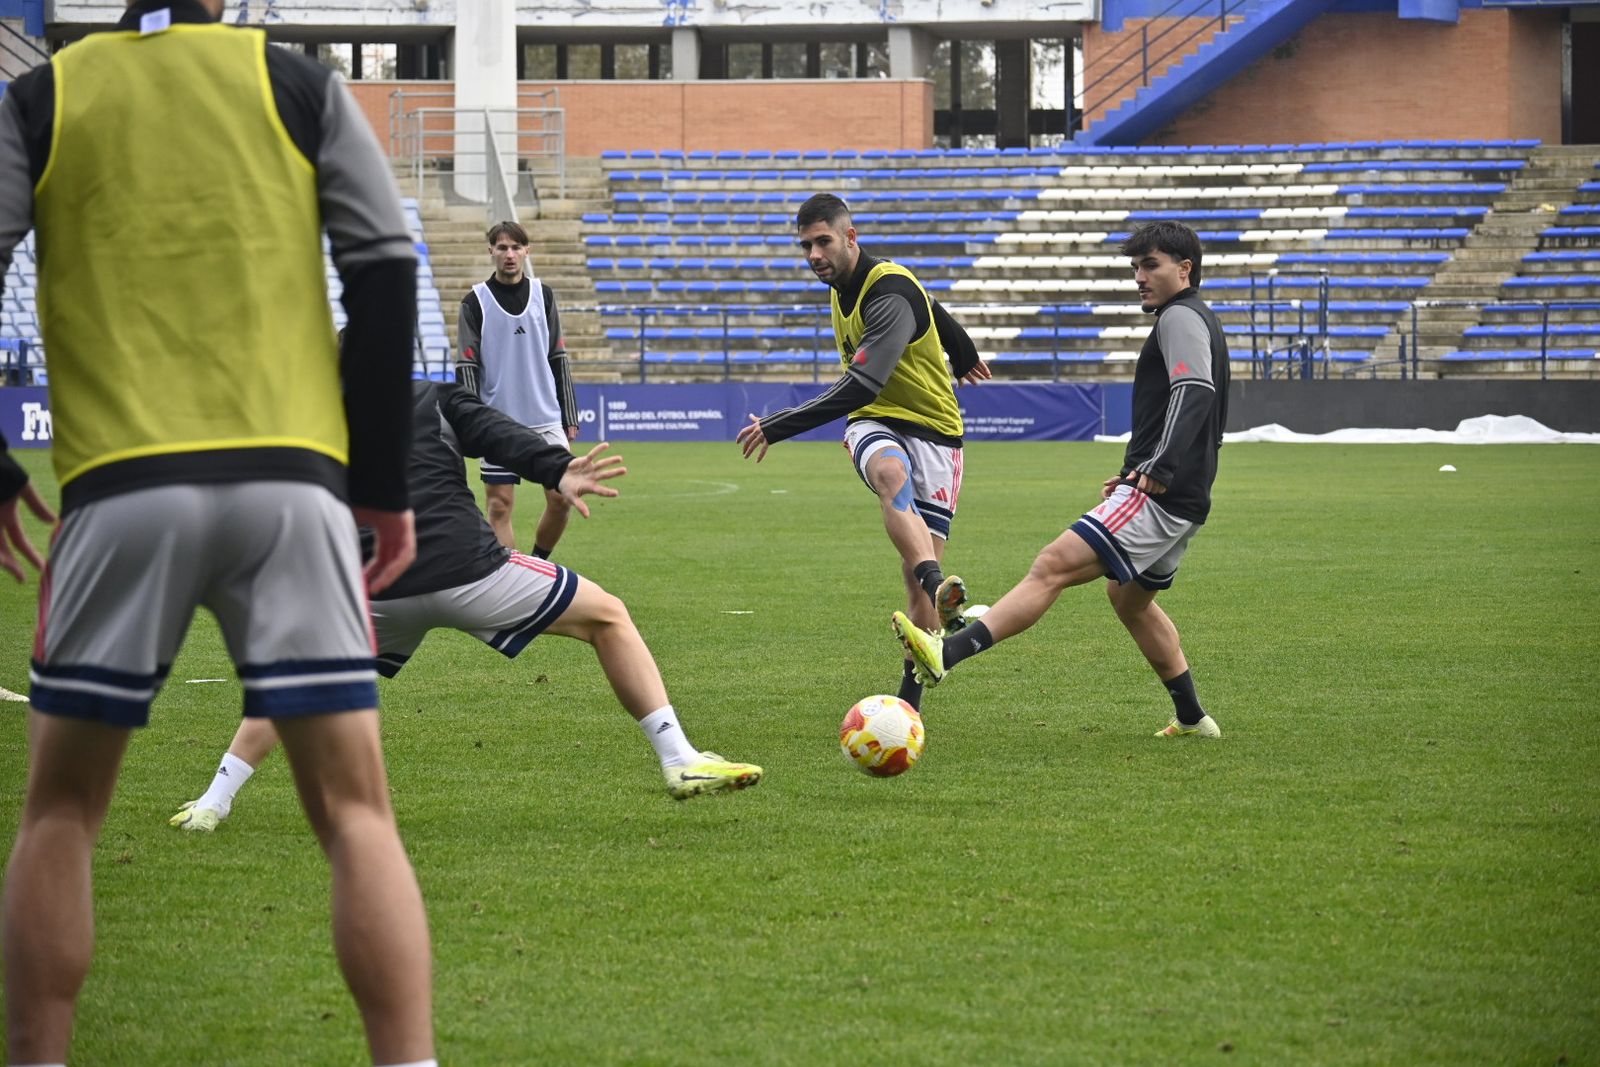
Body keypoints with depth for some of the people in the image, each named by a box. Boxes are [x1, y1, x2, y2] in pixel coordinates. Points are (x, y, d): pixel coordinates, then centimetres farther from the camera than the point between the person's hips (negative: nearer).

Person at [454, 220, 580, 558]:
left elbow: (558, 359, 12)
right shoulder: (475, 302, 0)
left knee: (562, 498, -5)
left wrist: (569, 416, 9)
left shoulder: (543, 295, 8)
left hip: (547, 419, 2)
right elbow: (466, 367, -2)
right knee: (499, 506, -4)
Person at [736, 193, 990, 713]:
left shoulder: (890, 295, -22)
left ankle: (912, 693, 2)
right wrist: (962, 354, 43)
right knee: (892, 476, -34)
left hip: (931, 426, -4)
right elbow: (930, 306, 25)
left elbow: (860, 387, -32)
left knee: (921, 566, -10)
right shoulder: (844, 284, 6)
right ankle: (940, 595, -57)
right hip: (873, 422, 4)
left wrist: (777, 428, -29)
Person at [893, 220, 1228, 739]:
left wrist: (1159, 471, -30)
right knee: (1130, 598, 29)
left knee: (1053, 566, -23)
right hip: (1180, 501, 11)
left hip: (1160, 498, -11)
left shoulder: (1180, 317, -8)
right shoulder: (1201, 321, 24)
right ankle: (1193, 718, 34)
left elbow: (1194, 394, -23)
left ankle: (946, 653, -37)